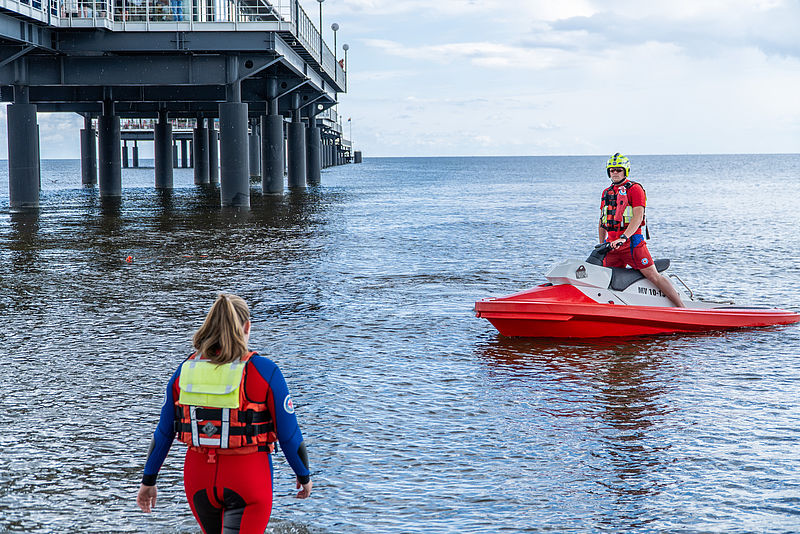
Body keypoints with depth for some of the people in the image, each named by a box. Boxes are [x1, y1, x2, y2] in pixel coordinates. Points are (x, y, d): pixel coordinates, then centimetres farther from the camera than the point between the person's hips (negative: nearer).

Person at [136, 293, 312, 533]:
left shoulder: (186, 370, 0)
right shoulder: (264, 371, -10)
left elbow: (164, 433, 5)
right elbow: (288, 434, -6)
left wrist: (148, 481, 16)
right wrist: (304, 476, 10)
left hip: (199, 478, 5)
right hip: (248, 481, -4)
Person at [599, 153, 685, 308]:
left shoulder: (634, 189, -2)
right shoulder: (606, 192, 18)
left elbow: (638, 217, -14)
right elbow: (602, 221, 25)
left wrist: (623, 237, -26)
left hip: (631, 241, -7)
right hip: (612, 245, 7)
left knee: (653, 275, -10)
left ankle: (683, 310, -9)